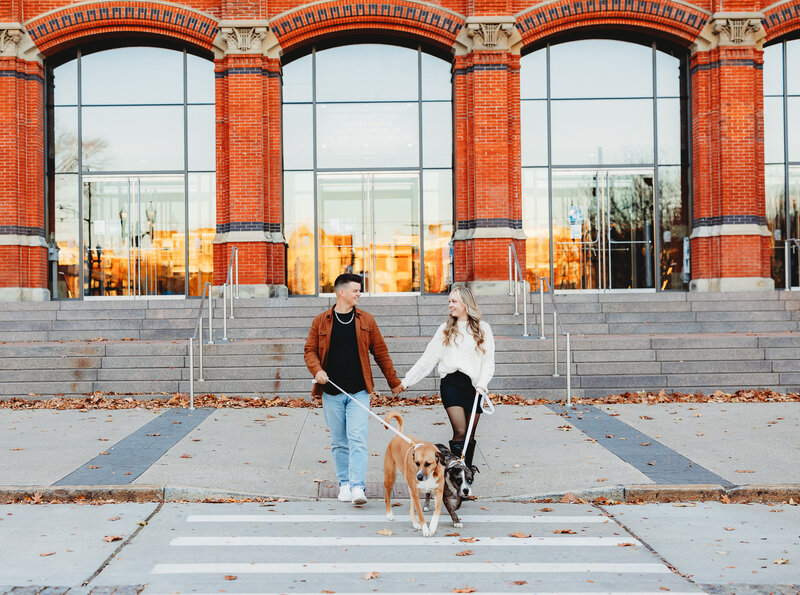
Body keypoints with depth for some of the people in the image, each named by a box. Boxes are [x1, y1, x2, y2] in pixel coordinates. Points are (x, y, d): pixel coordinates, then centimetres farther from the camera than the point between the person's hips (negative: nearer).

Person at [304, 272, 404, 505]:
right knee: (339, 442, 8)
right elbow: (310, 350, 7)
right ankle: (344, 484, 19)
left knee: (357, 440, -10)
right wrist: (317, 370, -14)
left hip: (359, 392, -1)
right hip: (331, 393, 1)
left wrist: (393, 381, 14)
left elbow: (380, 352, 11)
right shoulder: (321, 321, 5)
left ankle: (358, 487, -12)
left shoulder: (366, 321, 7)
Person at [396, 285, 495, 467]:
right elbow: (427, 359, 15)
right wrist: (407, 381, 11)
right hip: (451, 382, 0)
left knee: (470, 435, 2)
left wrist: (482, 384, -10)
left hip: (474, 385, 0)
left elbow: (488, 361, 6)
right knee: (460, 432, -15)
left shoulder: (483, 329, 10)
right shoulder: (445, 329, 14)